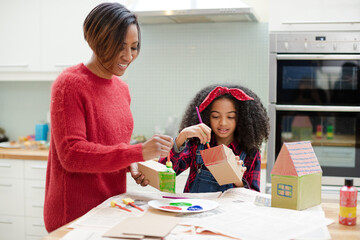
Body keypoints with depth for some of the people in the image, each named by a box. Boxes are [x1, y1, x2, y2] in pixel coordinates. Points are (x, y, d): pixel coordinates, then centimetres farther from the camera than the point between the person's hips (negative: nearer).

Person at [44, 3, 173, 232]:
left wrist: (132, 166, -3)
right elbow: (71, 153, -22)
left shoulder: (122, 88, 8)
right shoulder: (70, 84, -15)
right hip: (76, 213, -7)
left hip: (113, 207, 7)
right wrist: (138, 152, -28)